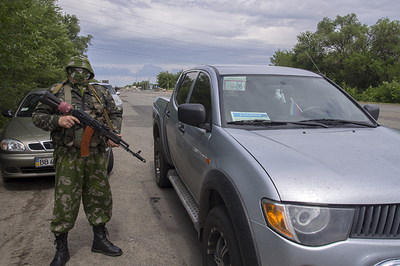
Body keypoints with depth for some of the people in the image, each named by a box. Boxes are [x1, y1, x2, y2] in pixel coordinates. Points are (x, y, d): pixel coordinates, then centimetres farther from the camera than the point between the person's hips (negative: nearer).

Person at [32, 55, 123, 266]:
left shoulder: (101, 93, 11)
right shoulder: (56, 92, 5)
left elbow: (115, 115, 15)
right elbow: (37, 116, 4)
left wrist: (113, 134, -4)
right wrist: (58, 120, -16)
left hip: (96, 156, 3)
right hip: (68, 157, -2)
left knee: (99, 196, 11)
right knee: (65, 201, 1)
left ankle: (100, 240, 28)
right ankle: (61, 249, 19)